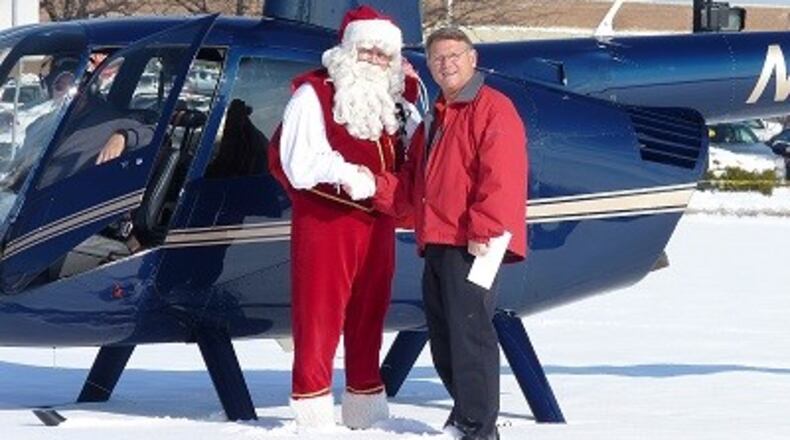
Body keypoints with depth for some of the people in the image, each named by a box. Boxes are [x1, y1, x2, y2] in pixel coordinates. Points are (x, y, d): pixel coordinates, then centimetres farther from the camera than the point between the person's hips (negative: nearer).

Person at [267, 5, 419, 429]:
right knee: (319, 316, -5)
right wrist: (345, 175, -18)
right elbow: (298, 163, -13)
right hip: (325, 223, -7)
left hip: (375, 225, 7)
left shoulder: (390, 100, 14)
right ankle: (314, 413, -2)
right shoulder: (314, 94, -7)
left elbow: (401, 160, 18)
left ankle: (365, 410, 22)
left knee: (369, 315, 13)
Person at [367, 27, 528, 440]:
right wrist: (374, 186, 8)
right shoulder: (433, 122, 24)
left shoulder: (493, 109, -5)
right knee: (443, 339, 12)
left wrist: (483, 231, -20)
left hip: (471, 248, -9)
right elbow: (411, 187, 25)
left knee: (469, 333, -11)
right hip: (436, 246, 9)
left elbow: (501, 178, -15)